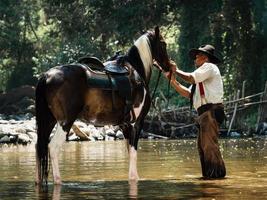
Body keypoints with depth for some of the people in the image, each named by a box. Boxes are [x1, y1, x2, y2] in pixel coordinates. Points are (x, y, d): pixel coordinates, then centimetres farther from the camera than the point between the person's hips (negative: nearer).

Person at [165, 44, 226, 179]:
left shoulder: (209, 67, 0)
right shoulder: (200, 78, 29)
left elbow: (190, 78, -14)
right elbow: (188, 94, 20)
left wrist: (176, 70, -1)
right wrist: (173, 82, 13)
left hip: (211, 111, -10)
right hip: (204, 113, 10)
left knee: (209, 142, -14)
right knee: (202, 145, 8)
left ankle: (217, 171, -14)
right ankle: (208, 173, 10)